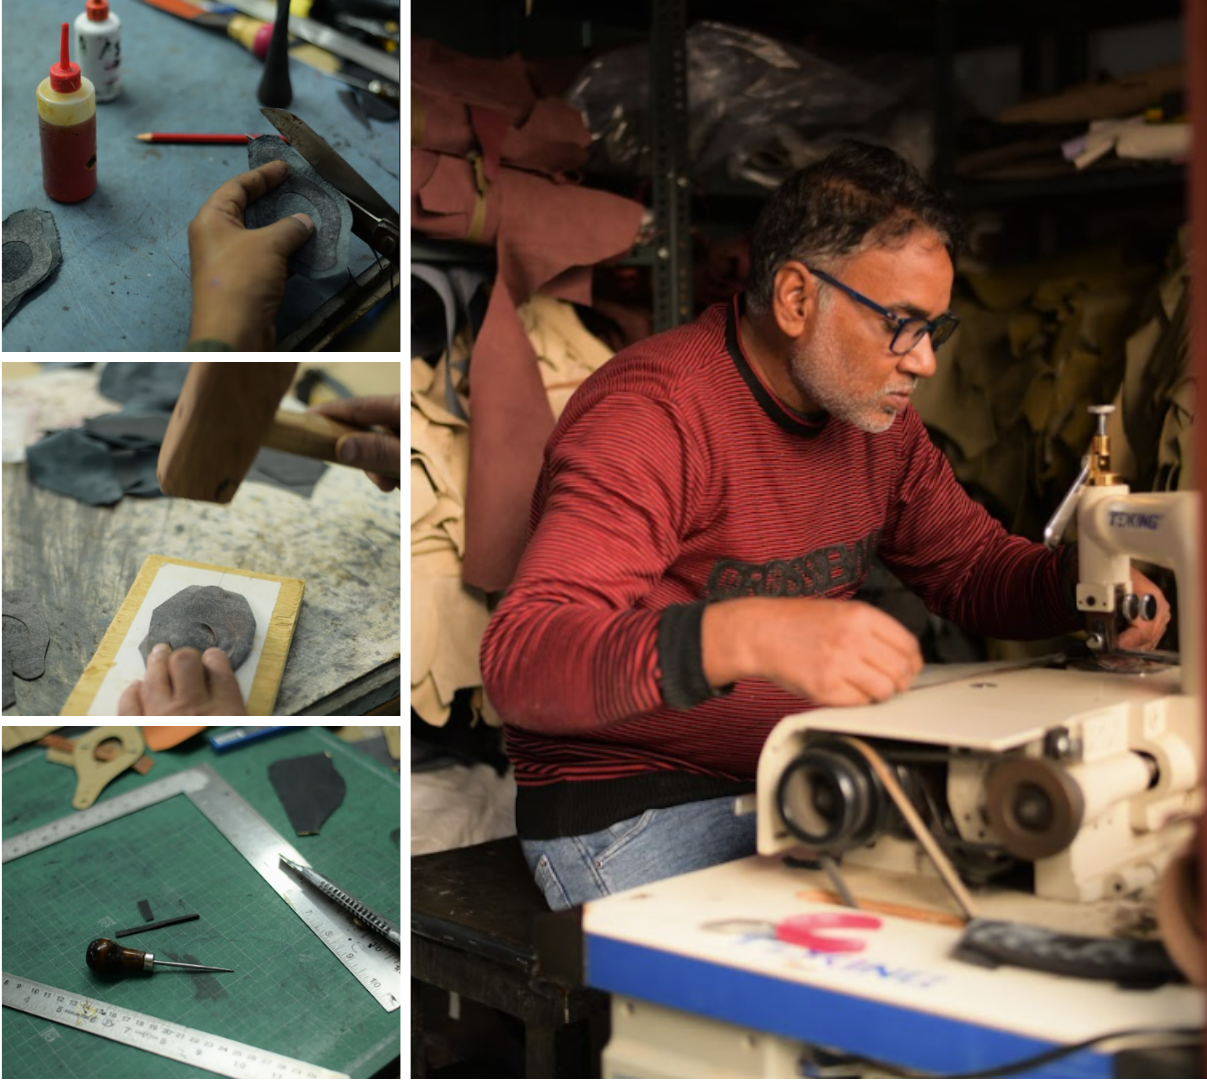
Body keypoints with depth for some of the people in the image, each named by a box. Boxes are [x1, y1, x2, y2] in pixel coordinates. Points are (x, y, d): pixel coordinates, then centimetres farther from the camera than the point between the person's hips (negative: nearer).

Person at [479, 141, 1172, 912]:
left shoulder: (872, 411, 6)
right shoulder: (652, 412, -20)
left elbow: (974, 564, 18)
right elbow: (519, 659, -32)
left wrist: (1088, 584, -5)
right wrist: (742, 637, -49)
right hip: (635, 812, -7)